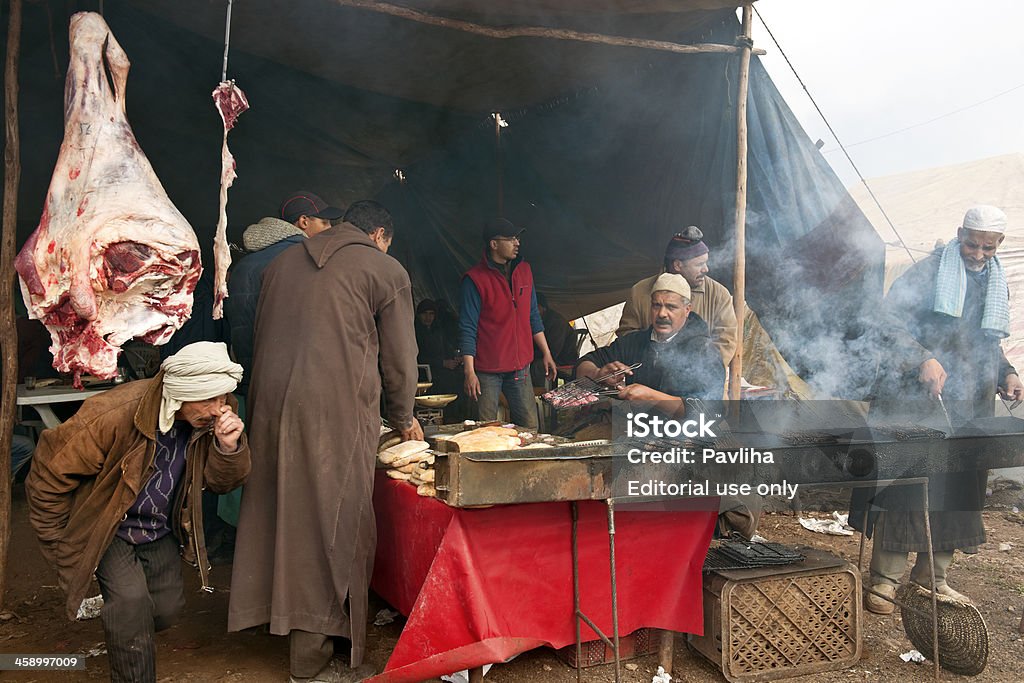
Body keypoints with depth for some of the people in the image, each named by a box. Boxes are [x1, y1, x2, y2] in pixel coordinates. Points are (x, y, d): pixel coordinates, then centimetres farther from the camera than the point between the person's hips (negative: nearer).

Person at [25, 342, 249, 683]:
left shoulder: (216, 416, -18)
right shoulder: (113, 415, -33)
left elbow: (221, 482, -11)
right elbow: (50, 472, -21)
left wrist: (229, 447, -34)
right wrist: (60, 546, -11)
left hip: (161, 532, 5)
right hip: (109, 529, -4)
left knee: (166, 610, 9)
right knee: (131, 600, -22)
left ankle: (125, 636, 44)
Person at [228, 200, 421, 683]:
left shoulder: (282, 262, 18)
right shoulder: (386, 271, 4)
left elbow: (261, 340, 21)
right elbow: (399, 358, 6)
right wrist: (403, 419, 21)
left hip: (272, 405, 6)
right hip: (337, 409, -6)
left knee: (283, 513, 16)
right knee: (330, 525, 1)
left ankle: (282, 620, 31)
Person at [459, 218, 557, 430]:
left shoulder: (524, 270, 10)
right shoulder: (475, 278, -9)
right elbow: (467, 329, -10)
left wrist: (546, 353, 15)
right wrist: (469, 372, -15)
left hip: (520, 366, 5)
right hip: (487, 370, -5)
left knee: (530, 428, 8)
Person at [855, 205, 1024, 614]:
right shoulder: (929, 272, -3)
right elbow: (891, 319, -11)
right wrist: (923, 359, -24)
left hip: (970, 410, 7)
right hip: (915, 400, -6)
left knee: (956, 489, 10)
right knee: (903, 485, -6)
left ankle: (932, 577, 23)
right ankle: (884, 579, 2)